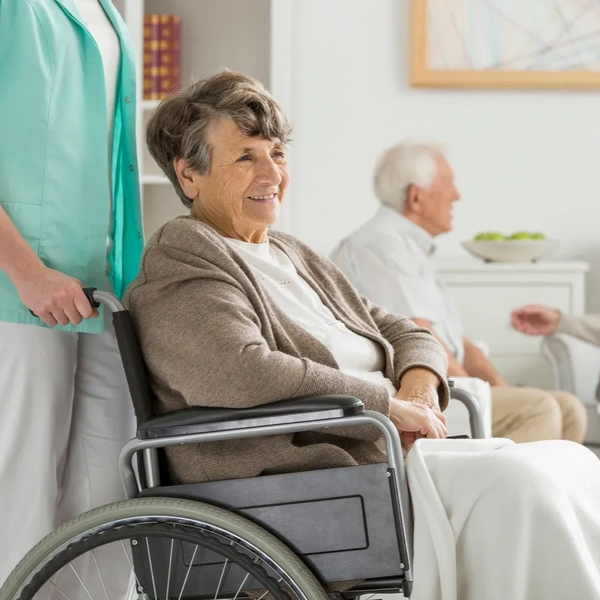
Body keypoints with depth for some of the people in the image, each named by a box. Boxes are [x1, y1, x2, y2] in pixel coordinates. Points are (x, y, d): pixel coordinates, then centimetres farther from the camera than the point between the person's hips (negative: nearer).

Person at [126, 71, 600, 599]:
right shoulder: (180, 269, -5)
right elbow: (241, 375, -24)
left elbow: (400, 332, 26)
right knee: (518, 482, -24)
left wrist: (419, 381, 1)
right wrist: (388, 403, -17)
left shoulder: (292, 255, 24)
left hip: (385, 452, 9)